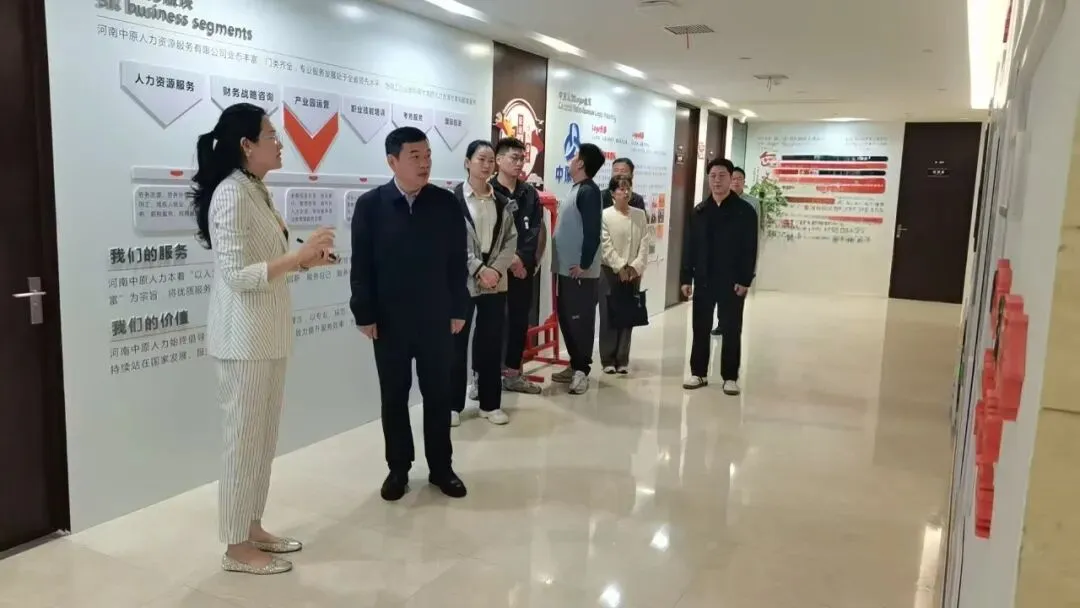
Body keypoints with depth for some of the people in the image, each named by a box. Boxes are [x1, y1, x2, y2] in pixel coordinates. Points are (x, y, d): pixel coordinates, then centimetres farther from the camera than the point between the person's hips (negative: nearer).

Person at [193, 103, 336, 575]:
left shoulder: (257, 190, 12)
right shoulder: (231, 195, -16)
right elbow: (237, 274, -21)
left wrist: (304, 260, 7)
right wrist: (298, 254, -21)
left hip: (268, 334, 9)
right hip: (244, 337, -9)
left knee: (264, 437, 15)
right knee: (244, 440, 1)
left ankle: (252, 528, 29)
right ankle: (237, 547, 15)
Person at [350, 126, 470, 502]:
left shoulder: (446, 203, -1)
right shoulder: (370, 205, -4)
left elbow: (457, 261, 2)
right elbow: (361, 266, -3)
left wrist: (458, 309, 0)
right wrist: (364, 314, -6)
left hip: (437, 319, 1)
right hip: (389, 321, -1)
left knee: (438, 395, 11)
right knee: (394, 397, 10)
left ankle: (441, 467, 25)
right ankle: (398, 468, 25)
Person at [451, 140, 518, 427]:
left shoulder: (502, 202, 9)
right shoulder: (453, 199, -6)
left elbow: (511, 238, 5)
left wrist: (497, 269, -10)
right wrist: (479, 270, -16)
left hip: (496, 281, 4)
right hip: (462, 281, -4)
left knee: (492, 343, 9)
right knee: (457, 343, 4)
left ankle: (490, 403, 20)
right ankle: (453, 404, 15)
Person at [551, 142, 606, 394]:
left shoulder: (588, 191, -13)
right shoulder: (576, 190, 15)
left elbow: (592, 232, -19)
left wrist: (584, 264, -20)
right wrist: (560, 263, 16)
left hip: (580, 271, -9)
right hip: (566, 268, 9)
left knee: (580, 320, -2)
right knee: (566, 319, 13)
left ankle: (581, 370, 5)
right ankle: (575, 365, 23)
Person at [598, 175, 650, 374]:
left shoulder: (640, 215, 7)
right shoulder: (604, 216, -3)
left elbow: (644, 244, 2)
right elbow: (605, 246, -9)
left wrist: (636, 267, -10)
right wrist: (620, 268, -15)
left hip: (633, 273, 3)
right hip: (610, 272, -3)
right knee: (608, 316, 0)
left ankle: (622, 360, 13)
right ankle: (608, 360, 8)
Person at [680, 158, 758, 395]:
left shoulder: (744, 211, -3)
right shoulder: (698, 211, 8)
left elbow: (750, 249, -6)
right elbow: (690, 247, 7)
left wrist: (745, 280, -12)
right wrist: (686, 277, 2)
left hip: (732, 282, -3)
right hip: (703, 280, 3)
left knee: (731, 331, 4)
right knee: (700, 328, 9)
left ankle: (730, 377, 13)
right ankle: (699, 373, 20)